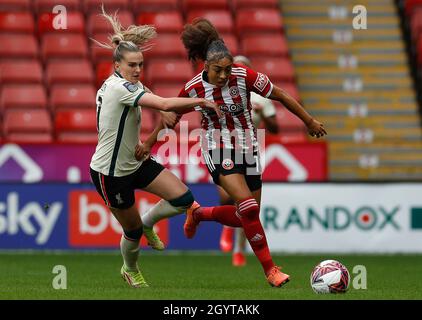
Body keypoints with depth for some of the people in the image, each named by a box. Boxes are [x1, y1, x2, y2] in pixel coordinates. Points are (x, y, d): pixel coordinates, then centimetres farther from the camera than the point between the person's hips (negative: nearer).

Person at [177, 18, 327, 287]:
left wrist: (310, 122, 4)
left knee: (246, 218, 5)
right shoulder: (193, 89, -14)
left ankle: (198, 214, 32)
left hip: (247, 148, 3)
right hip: (218, 149, -3)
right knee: (248, 206, -22)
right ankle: (270, 269, -15)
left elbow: (280, 96, -4)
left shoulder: (244, 76, -15)